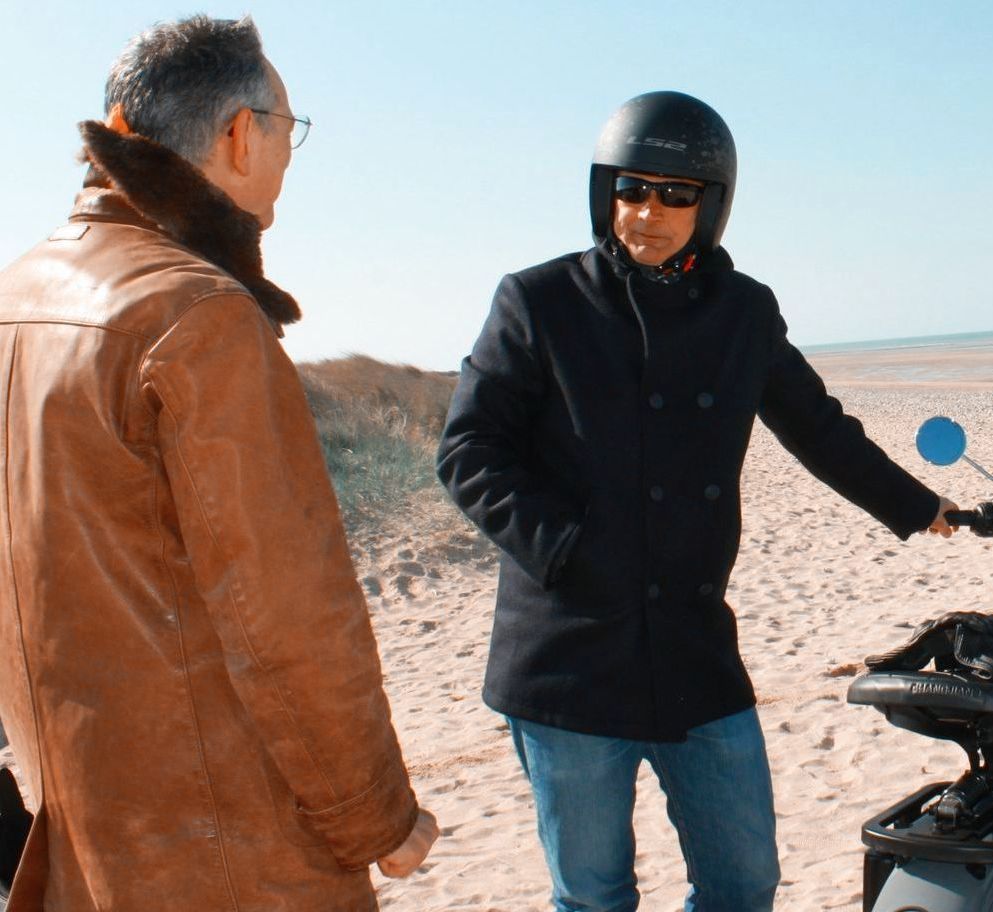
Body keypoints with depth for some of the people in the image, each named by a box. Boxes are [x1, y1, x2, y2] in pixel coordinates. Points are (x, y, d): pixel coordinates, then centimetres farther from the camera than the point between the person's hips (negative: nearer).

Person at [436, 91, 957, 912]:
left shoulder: (745, 314, 9)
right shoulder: (540, 303, -3)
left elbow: (818, 428, 24)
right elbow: (469, 449, -6)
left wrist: (916, 507, 34)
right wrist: (562, 551, -18)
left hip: (698, 658, 4)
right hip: (569, 660, -3)